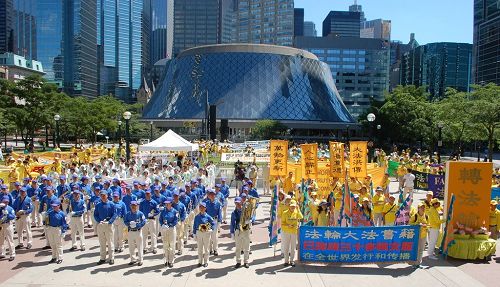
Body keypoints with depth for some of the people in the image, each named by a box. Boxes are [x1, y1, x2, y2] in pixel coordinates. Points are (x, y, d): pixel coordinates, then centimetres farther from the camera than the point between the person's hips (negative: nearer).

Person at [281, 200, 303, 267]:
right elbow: (282, 223, -3)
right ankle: (286, 261, 16)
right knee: (286, 247, 5)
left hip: (294, 232, 1)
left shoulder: (297, 212, -1)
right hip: (287, 232, -1)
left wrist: (298, 209, -25)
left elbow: (301, 217, -20)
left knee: (293, 247, 8)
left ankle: (292, 260, 19)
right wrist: (287, 225, -20)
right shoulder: (285, 213, -4)